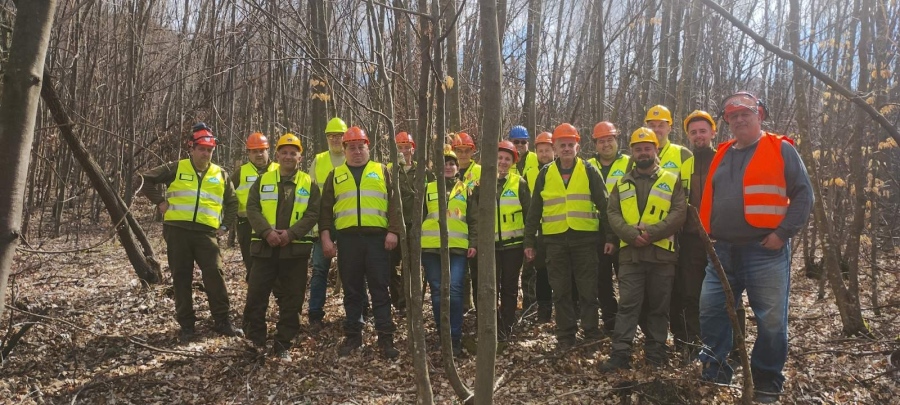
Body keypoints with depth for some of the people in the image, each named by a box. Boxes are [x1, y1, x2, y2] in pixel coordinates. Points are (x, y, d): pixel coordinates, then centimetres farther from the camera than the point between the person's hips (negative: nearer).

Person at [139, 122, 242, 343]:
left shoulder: (220, 174, 13)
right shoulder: (176, 168, 5)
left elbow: (232, 202, 23)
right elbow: (147, 179, 8)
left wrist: (225, 225, 11)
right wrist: (160, 202, 1)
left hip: (206, 232, 1)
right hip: (177, 230, -1)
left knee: (215, 274, -8)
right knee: (181, 278, 3)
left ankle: (222, 321, 3)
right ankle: (187, 325, 12)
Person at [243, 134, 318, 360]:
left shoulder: (308, 184, 7)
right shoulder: (263, 181, 10)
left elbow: (313, 214, -2)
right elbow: (252, 209, 1)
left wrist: (291, 233, -16)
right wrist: (267, 232, -16)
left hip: (296, 249, -1)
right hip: (265, 247, 1)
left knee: (291, 300, 3)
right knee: (256, 295, 2)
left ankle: (283, 345, 14)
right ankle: (255, 340, 18)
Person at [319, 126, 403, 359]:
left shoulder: (382, 171, 11)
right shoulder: (336, 175, 15)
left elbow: (394, 202, 4)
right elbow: (326, 208, 13)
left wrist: (393, 231, -7)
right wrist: (325, 235, 2)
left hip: (377, 238, -1)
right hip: (348, 239, 2)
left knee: (380, 289, 1)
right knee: (352, 290, 8)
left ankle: (385, 338, 5)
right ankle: (352, 336, 19)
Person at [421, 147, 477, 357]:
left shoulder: (466, 190, 13)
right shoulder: (428, 189, 12)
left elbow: (474, 220, 11)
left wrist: (473, 243, 0)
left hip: (458, 248, -1)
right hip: (431, 248, 1)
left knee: (454, 291, -13)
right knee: (437, 293, 4)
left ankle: (455, 338, -5)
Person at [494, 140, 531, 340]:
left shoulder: (519, 184, 0)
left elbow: (529, 213, 1)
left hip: (513, 243, -1)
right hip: (490, 244, 1)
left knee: (509, 287, 6)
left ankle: (506, 328, 16)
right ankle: (493, 327, 12)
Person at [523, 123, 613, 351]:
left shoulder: (588, 171, 3)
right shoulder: (545, 174, 7)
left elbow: (603, 205, 2)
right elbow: (534, 210, 10)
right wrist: (529, 242, 8)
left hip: (584, 239, -2)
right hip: (555, 240, 2)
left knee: (588, 291, 3)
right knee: (561, 292, 7)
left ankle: (591, 334, 15)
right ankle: (565, 336, 17)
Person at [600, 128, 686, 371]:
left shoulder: (671, 181, 6)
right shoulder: (622, 184, 13)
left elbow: (679, 213, -5)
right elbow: (613, 214, 4)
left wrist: (651, 232, -17)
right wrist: (631, 234, -14)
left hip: (661, 253, -1)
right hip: (630, 253, 1)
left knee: (658, 307, 7)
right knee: (627, 305, -2)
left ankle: (655, 353, 18)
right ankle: (620, 353, -2)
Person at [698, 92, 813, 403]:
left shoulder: (781, 149, 1)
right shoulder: (721, 155, 16)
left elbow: (804, 194, -3)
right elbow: (709, 200, 23)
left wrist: (783, 233, -11)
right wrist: (707, 234, 11)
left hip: (765, 251, -5)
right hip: (723, 251, 5)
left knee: (771, 321, 0)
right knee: (710, 312, 5)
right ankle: (715, 373, 18)